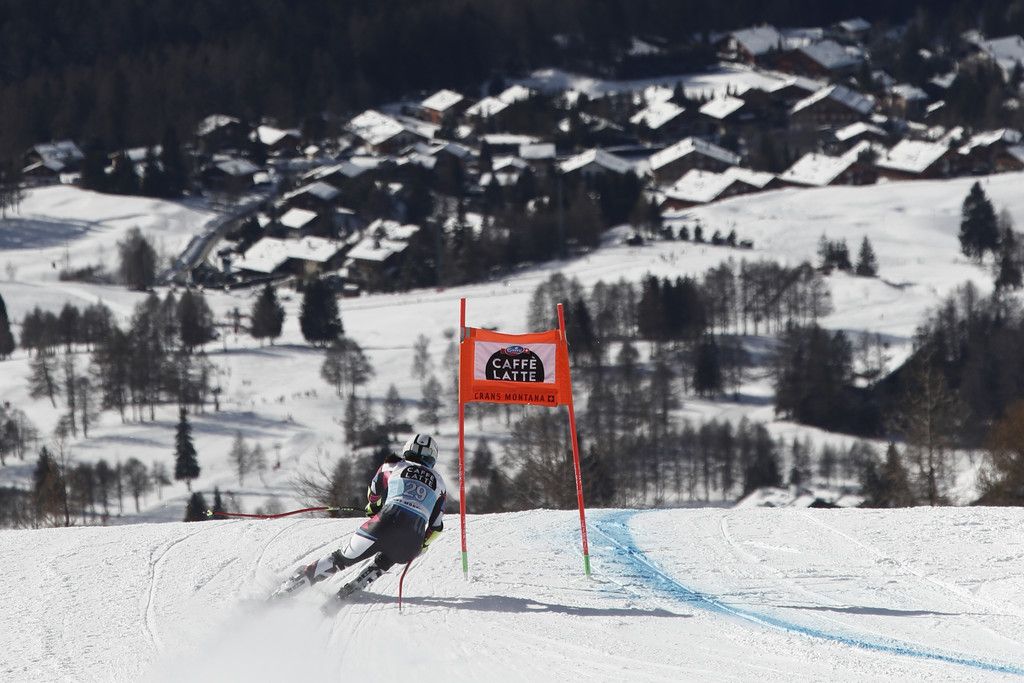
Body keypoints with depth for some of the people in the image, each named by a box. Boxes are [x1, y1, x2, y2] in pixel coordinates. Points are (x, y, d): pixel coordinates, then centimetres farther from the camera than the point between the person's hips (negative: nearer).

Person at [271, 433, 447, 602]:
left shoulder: (392, 467, 19)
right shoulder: (438, 482, 24)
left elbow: (372, 496, 31)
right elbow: (437, 527, 24)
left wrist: (373, 508, 53)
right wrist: (422, 545, 42)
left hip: (387, 522, -1)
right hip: (414, 538, 1)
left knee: (343, 558, 11)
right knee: (383, 563, 30)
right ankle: (353, 588, 4)